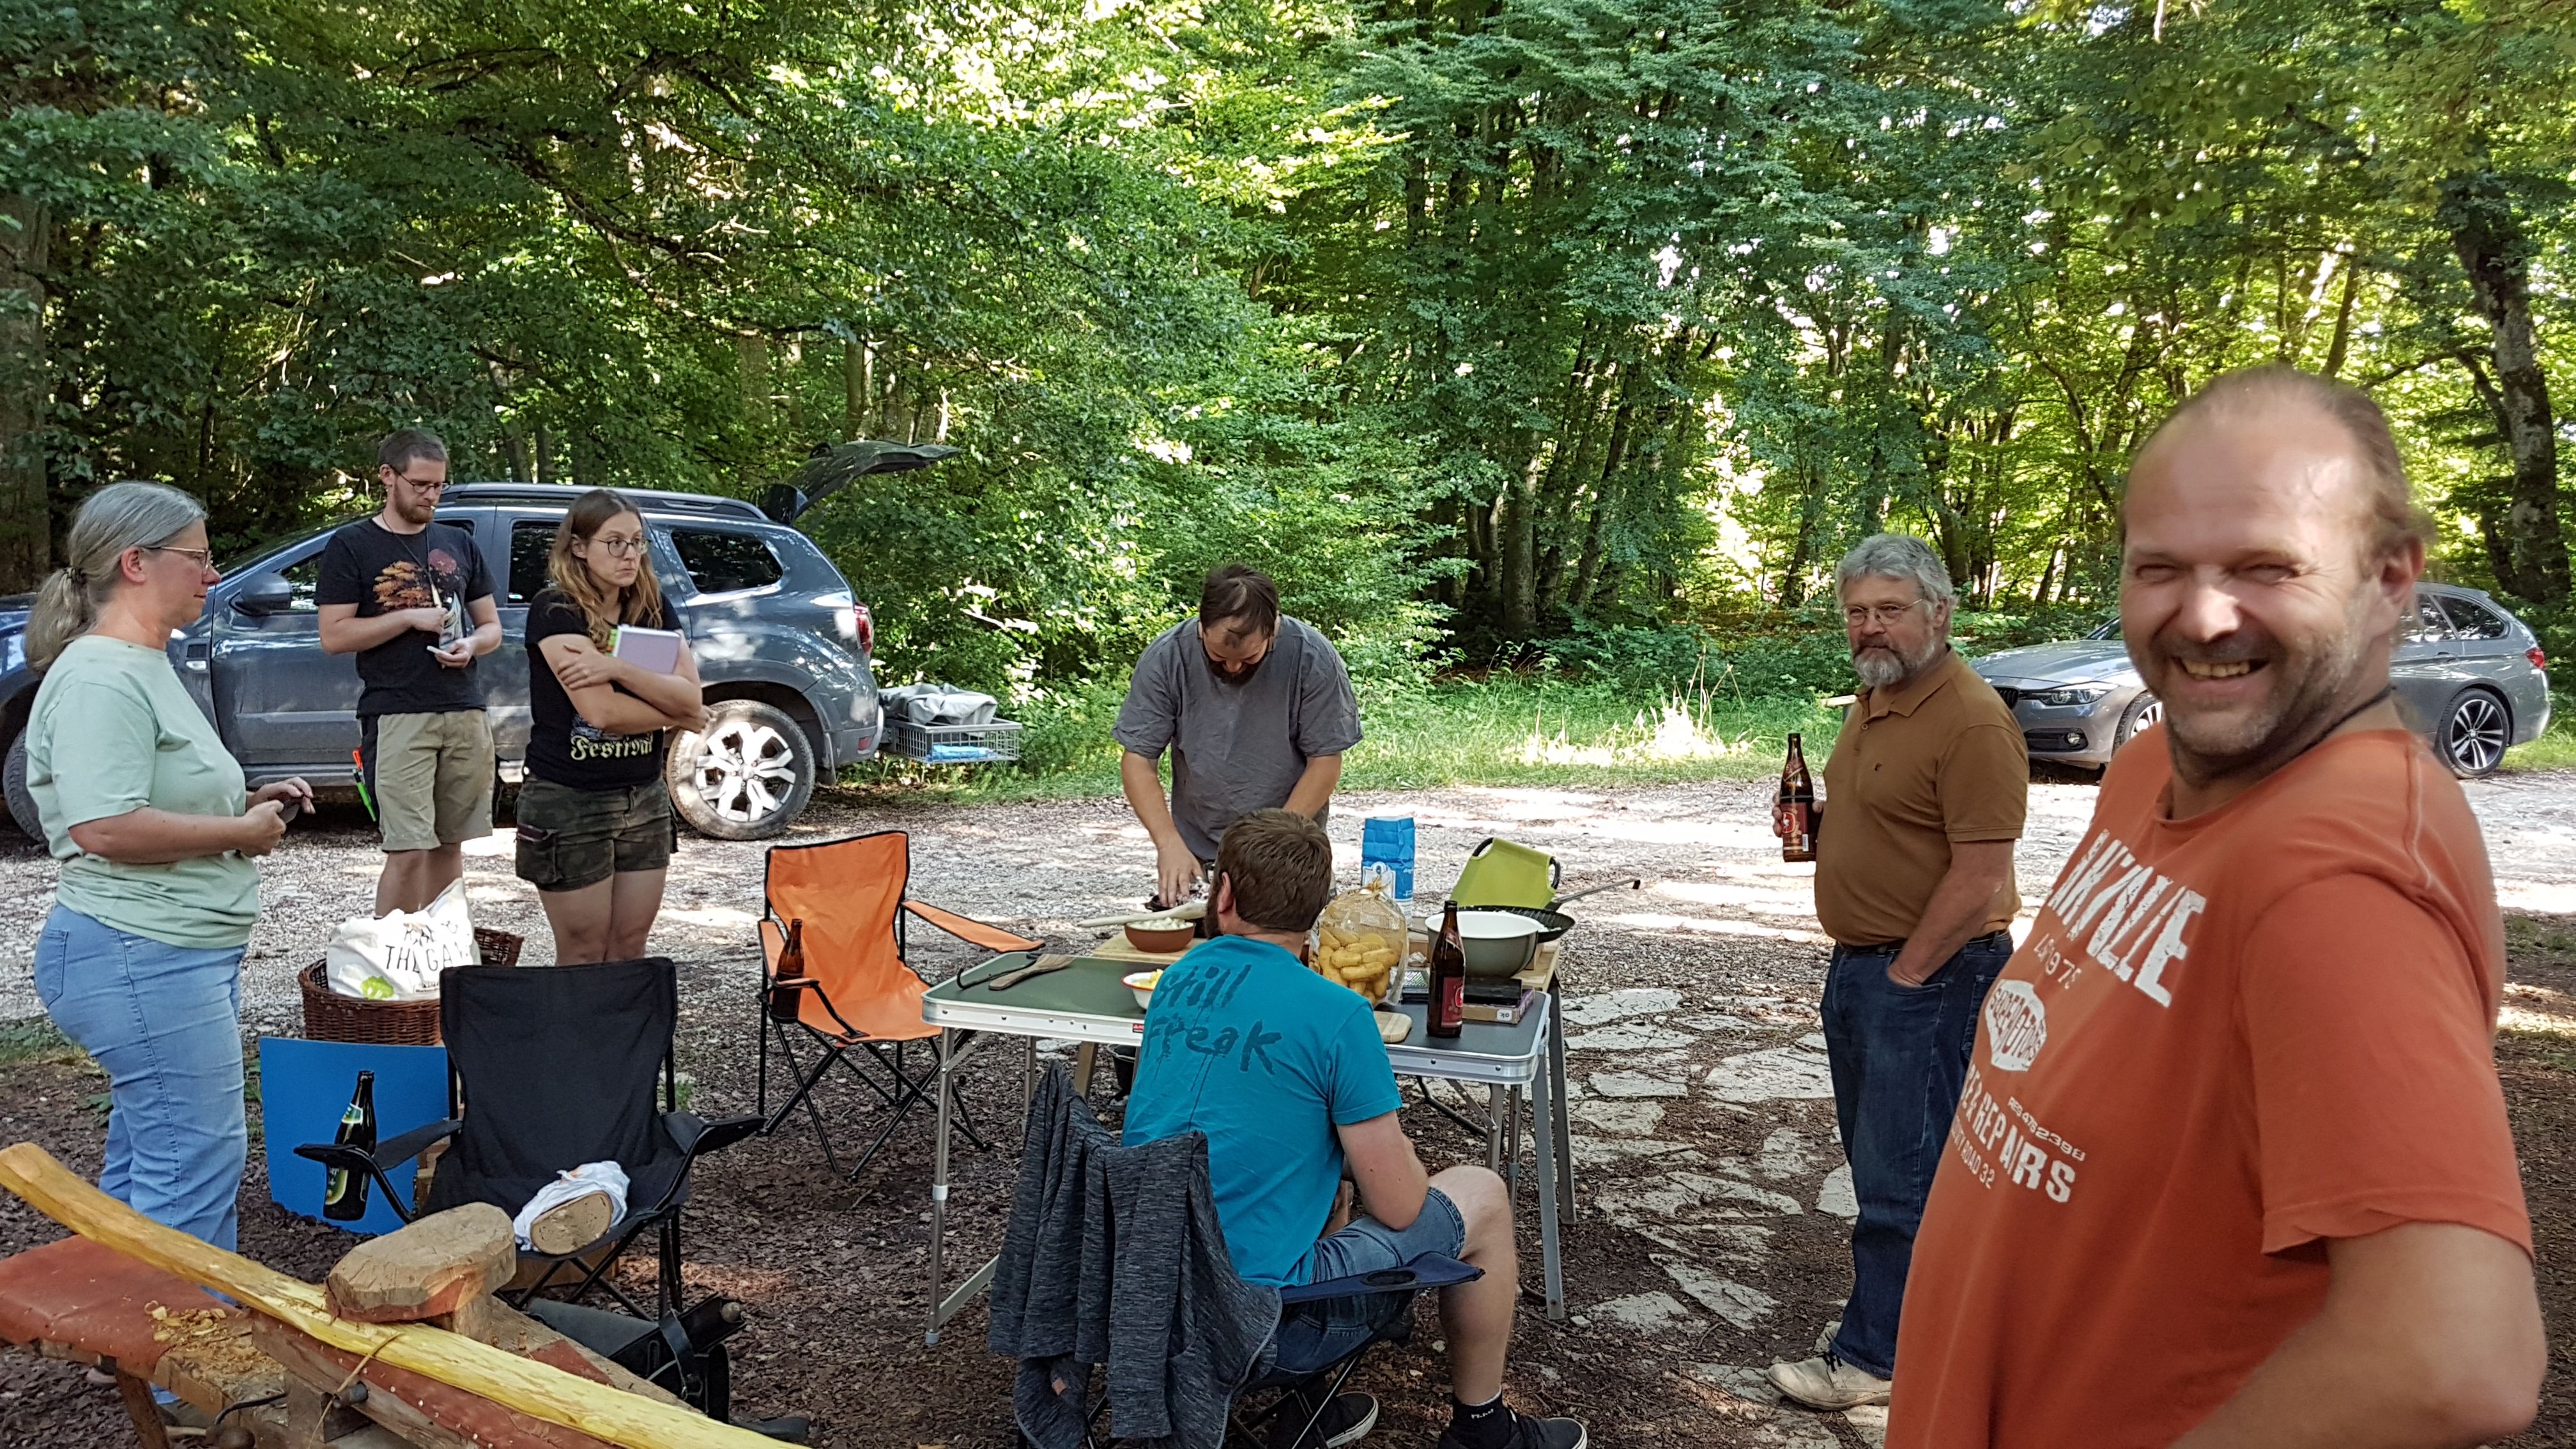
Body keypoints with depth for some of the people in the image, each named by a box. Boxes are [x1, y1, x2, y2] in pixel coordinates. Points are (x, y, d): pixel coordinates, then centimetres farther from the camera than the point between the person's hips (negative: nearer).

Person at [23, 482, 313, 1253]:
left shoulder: (147, 666, 16)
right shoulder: (100, 679, -17)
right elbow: (105, 828, -27)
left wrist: (249, 802, 11)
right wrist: (241, 830, -16)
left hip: (175, 956, 11)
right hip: (143, 958, -11)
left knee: (145, 1161, 18)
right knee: (199, 1161, -5)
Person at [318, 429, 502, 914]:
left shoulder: (458, 542, 16)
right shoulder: (352, 546, 3)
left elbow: (492, 625, 19)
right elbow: (334, 637, -4)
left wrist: (472, 644, -3)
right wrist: (411, 618, -11)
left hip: (465, 714, 5)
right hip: (396, 718, -4)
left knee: (450, 844, 9)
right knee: (408, 851, -10)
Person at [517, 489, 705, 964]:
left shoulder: (650, 610, 7)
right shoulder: (555, 610, -10)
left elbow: (690, 696, -7)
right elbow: (601, 711, -20)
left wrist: (617, 668, -21)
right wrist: (675, 716, -5)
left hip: (645, 799, 5)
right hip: (569, 803, -5)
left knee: (629, 951, 10)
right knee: (584, 956, 3)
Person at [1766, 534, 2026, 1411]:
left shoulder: (1971, 721, -20)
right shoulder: (1875, 698, 10)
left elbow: (1980, 880, -22)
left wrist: (1904, 975, -16)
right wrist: (1812, 827, 5)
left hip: (1929, 976, -10)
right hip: (1858, 961, 10)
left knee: (1899, 1174, -1)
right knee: (1876, 1153, 18)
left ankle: (1874, 1358, 10)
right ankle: (1916, 1308, 32)